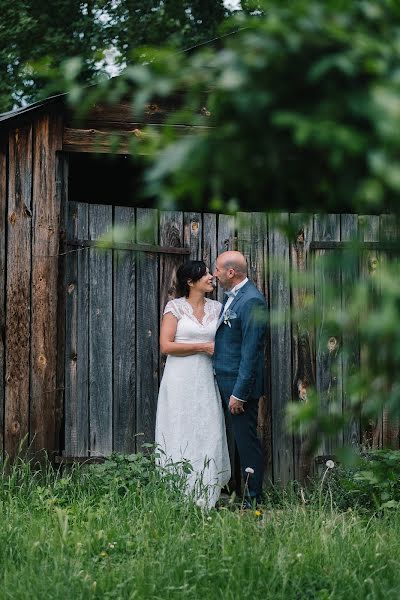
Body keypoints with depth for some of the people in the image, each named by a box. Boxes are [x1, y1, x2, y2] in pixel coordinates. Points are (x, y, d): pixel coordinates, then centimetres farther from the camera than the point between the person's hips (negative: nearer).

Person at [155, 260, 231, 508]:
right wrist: (202, 347, -11)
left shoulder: (216, 308, 11)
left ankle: (205, 498, 3)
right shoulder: (175, 307, -2)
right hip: (180, 379, -4)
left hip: (206, 379, 4)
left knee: (208, 435, -1)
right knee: (181, 436, -2)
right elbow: (166, 346, -9)